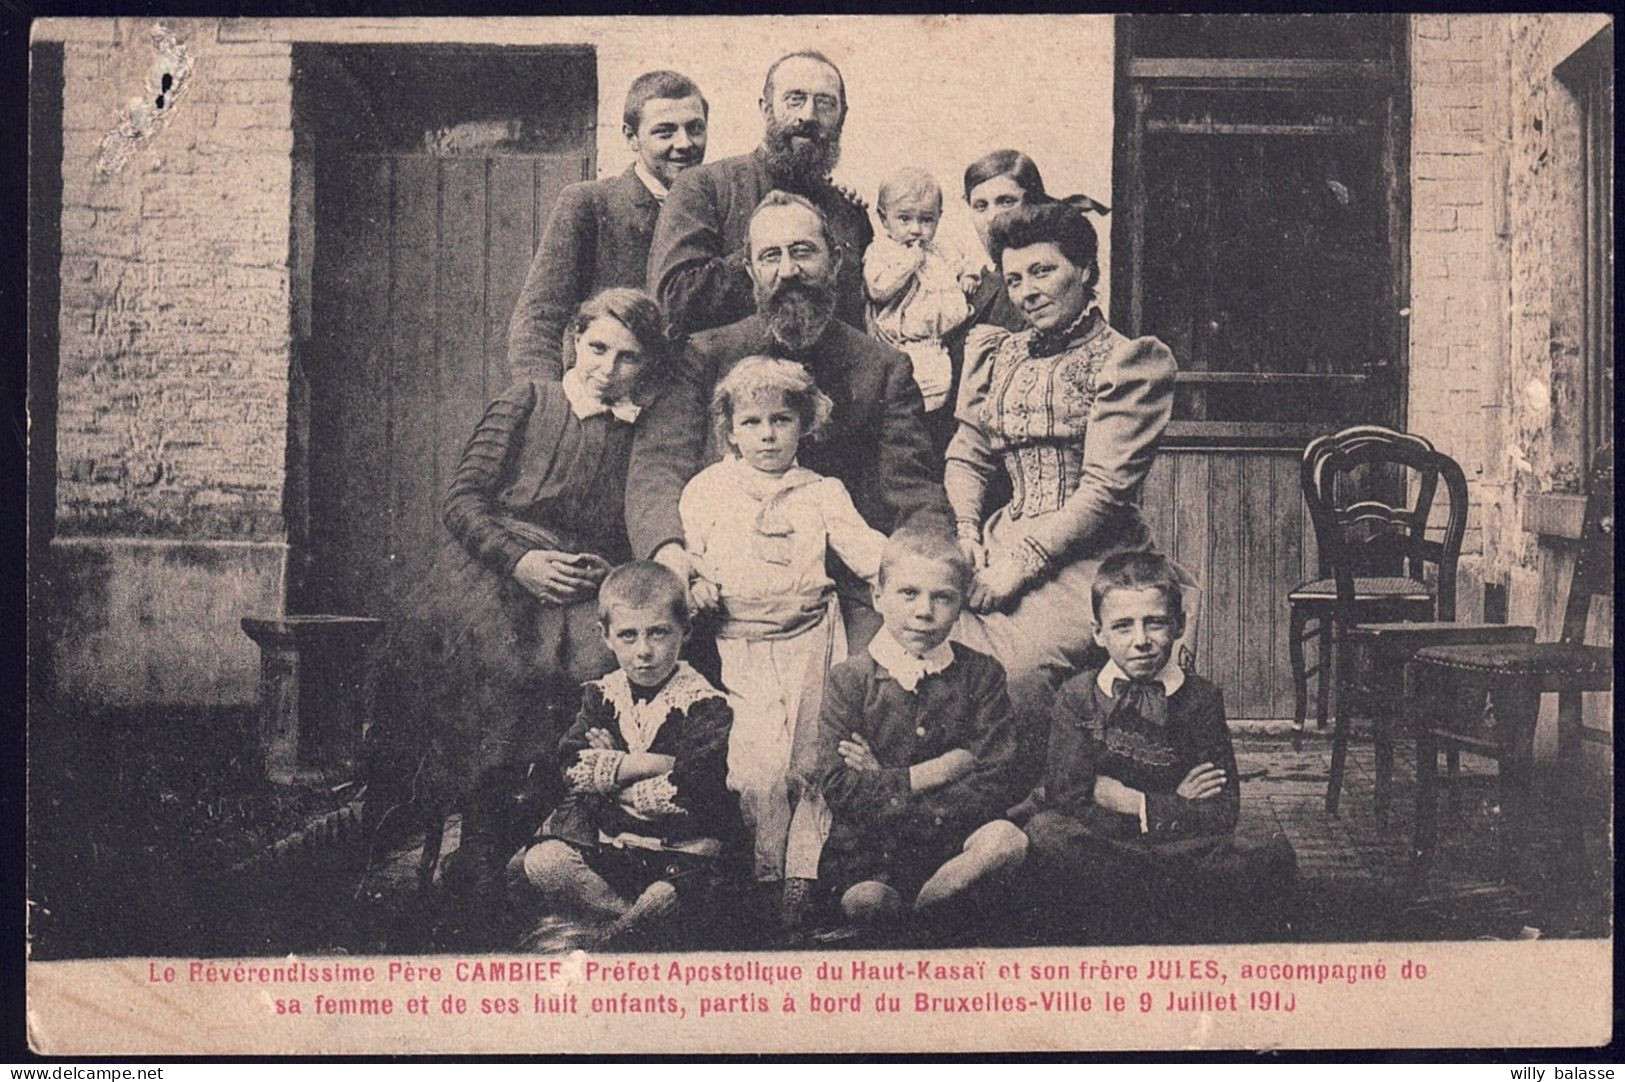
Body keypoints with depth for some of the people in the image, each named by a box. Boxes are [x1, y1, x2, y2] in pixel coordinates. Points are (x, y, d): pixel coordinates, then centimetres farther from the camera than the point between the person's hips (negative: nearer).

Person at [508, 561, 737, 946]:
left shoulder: (705, 704, -6)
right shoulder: (601, 695, 7)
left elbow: (693, 791, -19)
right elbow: (573, 769, -7)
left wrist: (609, 772, -11)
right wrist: (655, 764, -16)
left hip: (682, 846, -4)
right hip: (609, 839, 4)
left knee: (664, 896, -33)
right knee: (542, 862, -21)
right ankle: (630, 917, -12)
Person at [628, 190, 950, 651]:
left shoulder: (885, 368, 13)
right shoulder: (704, 357, 11)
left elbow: (913, 491, 8)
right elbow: (658, 464, -1)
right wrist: (668, 548, -23)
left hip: (849, 588, 0)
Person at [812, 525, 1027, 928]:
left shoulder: (982, 675, 7)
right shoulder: (850, 679, 3)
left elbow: (995, 785, -4)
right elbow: (840, 787, -9)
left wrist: (886, 784, -10)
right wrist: (943, 770, -11)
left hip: (951, 839, 3)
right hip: (868, 848, -3)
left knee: (1004, 838, -31)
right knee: (866, 901, -36)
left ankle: (918, 907, -13)